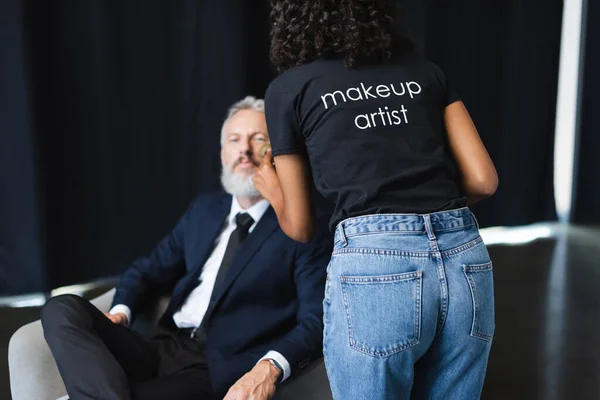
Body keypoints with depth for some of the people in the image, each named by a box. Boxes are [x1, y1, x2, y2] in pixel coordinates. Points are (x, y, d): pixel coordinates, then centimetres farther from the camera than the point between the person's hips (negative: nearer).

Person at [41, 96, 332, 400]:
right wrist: (120, 312, 2)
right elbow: (149, 269, 24)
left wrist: (270, 367, -29)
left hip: (219, 373, -7)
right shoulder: (204, 209, 19)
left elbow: (316, 320, -10)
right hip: (162, 351, 8)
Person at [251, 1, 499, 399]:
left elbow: (301, 227, 15)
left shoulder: (288, 87, 10)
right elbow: (483, 180, 13)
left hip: (374, 264, -4)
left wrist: (273, 193, 36)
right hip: (466, 258, 4)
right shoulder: (424, 69, 18)